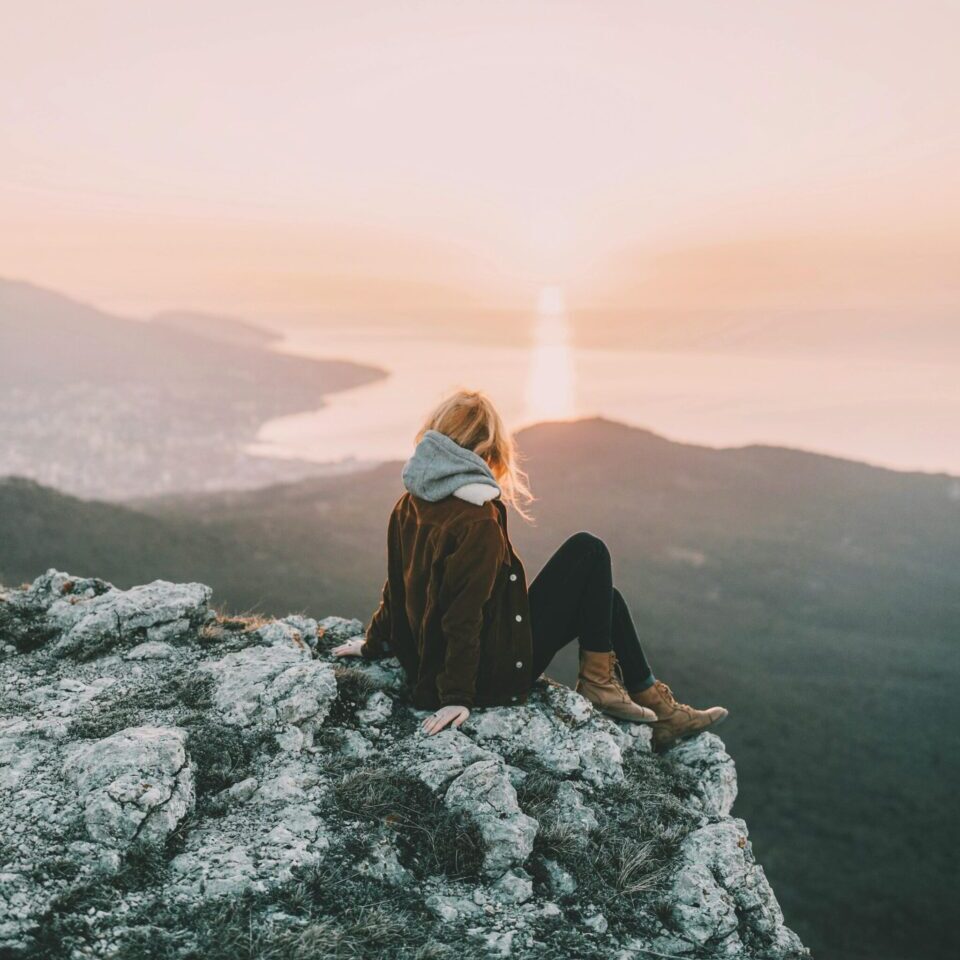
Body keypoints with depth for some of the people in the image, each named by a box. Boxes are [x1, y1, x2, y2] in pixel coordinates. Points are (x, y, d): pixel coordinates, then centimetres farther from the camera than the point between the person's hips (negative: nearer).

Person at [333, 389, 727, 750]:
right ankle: (597, 680, 3)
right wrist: (456, 698, -20)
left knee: (604, 597, 16)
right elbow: (464, 614, -24)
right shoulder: (478, 523, -23)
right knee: (589, 552, -4)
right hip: (495, 673, -9)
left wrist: (374, 644, 25)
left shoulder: (410, 504, 2)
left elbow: (397, 586, 11)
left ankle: (658, 708, 20)